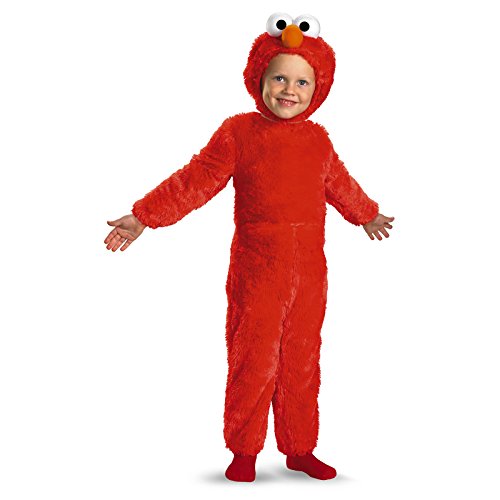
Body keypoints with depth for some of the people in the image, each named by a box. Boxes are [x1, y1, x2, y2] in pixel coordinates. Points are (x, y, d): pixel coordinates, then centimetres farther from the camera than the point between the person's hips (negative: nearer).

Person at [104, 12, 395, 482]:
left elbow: (339, 184, 27)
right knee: (253, 361, 1)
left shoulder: (318, 139, 9)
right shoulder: (237, 132, -3)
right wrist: (143, 217, -9)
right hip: (256, 268, -4)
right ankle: (244, 451, 20)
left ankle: (300, 449, 27)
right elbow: (195, 182, -4)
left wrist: (366, 215, 41)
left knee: (302, 362, 12)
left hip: (310, 270, 4)